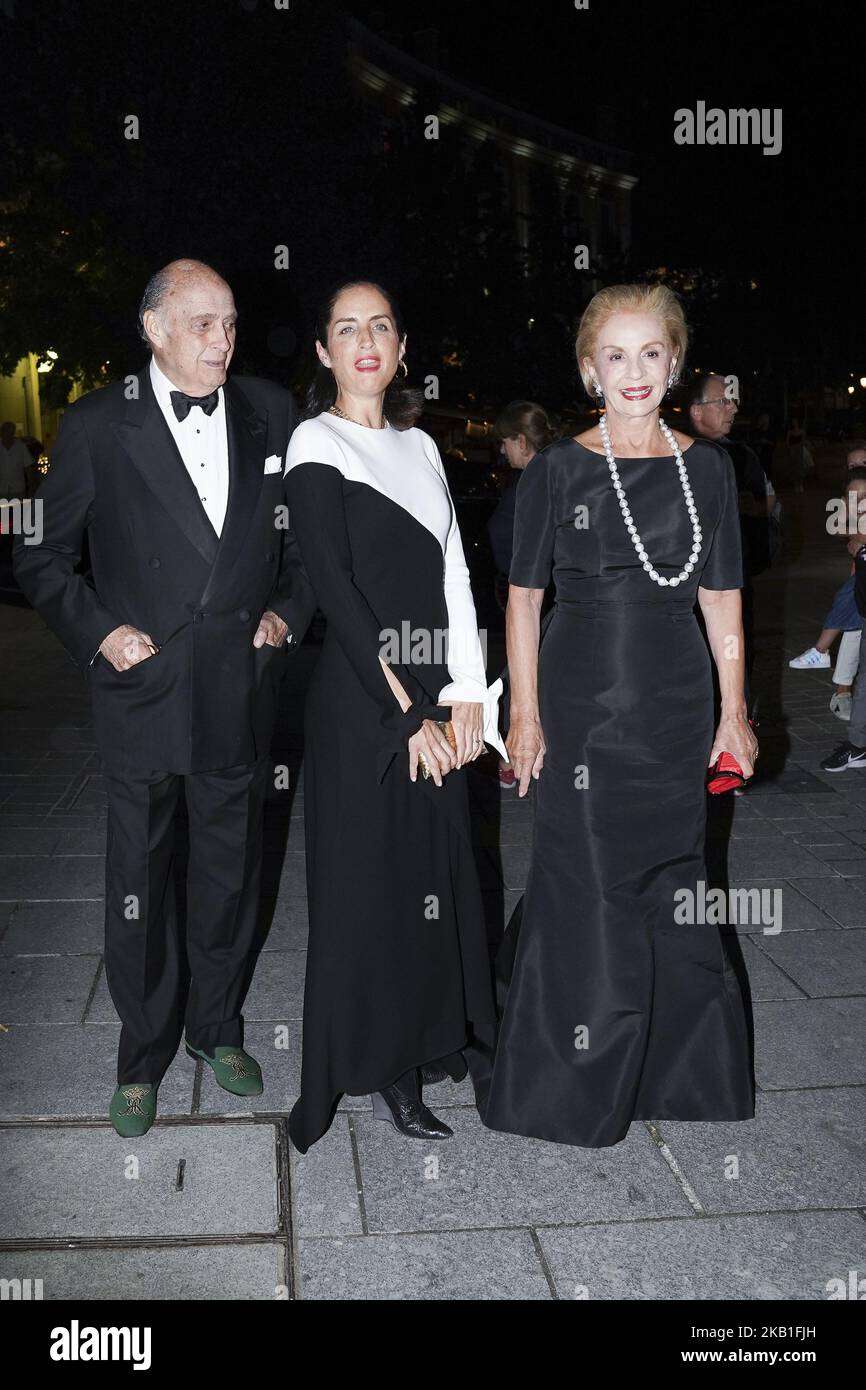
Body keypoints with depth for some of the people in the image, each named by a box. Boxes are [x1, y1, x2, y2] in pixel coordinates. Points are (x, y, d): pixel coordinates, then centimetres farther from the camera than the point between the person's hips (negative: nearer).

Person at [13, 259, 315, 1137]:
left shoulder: (270, 414, 3)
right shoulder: (97, 425, -4)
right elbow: (44, 557, 1)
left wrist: (290, 610, 0)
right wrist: (96, 631, -11)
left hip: (241, 694, 3)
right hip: (141, 693, -2)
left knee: (231, 874, 16)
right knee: (137, 886, 9)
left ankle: (218, 1029, 37)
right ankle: (143, 1056, 29)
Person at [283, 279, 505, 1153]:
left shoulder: (420, 447, 15)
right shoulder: (317, 443, -5)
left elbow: (453, 573, 10)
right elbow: (333, 586, -14)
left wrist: (467, 694, 0)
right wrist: (404, 710, -15)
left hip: (433, 696, 6)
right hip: (360, 696, -6)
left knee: (433, 865, 12)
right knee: (370, 877, 1)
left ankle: (424, 1041, 29)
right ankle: (379, 1072, 14)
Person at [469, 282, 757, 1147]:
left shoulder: (706, 468, 5)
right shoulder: (557, 470, -4)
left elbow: (721, 599, 8)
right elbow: (524, 597, -2)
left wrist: (733, 711, 6)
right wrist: (524, 715, -7)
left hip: (677, 709, 3)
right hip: (582, 709, -3)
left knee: (671, 884, 13)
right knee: (585, 886, 3)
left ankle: (674, 1065, 33)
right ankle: (566, 1080, 22)